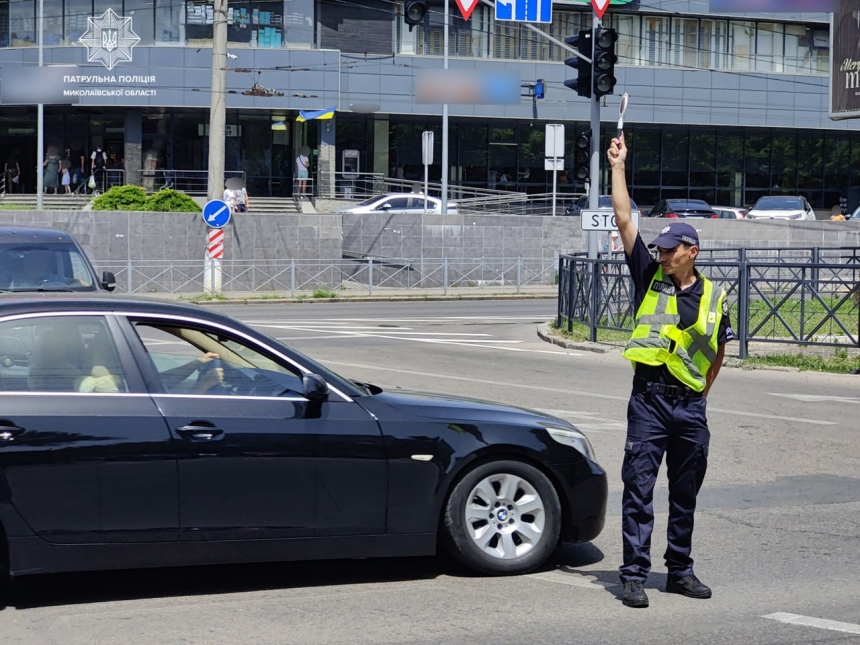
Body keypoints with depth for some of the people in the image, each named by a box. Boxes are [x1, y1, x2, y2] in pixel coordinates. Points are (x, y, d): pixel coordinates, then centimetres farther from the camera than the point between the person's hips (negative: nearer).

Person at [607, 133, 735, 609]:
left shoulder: (713, 297, 6)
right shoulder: (650, 277, 2)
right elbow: (624, 221, -2)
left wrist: (703, 391, 14)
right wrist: (618, 168, -4)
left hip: (691, 406, 2)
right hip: (649, 400, -2)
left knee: (685, 495, 11)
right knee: (638, 488, -6)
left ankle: (680, 571, 22)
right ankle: (634, 574, -3)